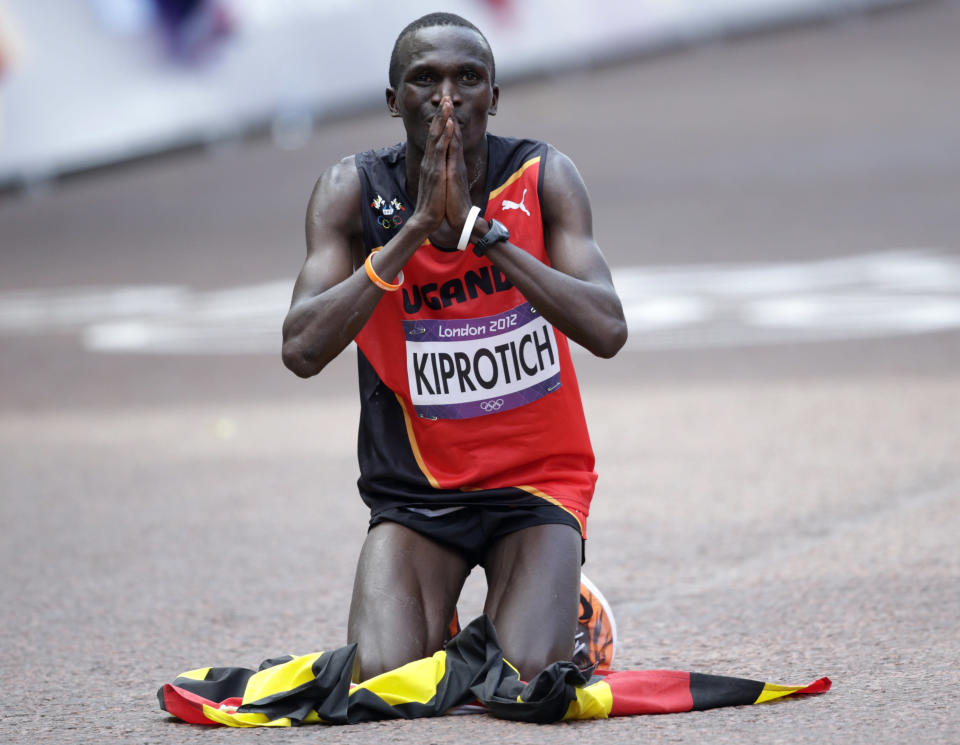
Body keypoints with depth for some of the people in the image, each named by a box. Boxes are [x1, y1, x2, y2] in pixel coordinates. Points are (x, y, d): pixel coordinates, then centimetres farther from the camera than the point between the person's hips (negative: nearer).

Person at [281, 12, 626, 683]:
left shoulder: (543, 179, -9)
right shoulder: (353, 192, -8)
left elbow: (607, 331, -23)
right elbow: (303, 350, -21)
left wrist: (477, 225, -28)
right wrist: (416, 227, -26)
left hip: (535, 481, -1)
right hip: (414, 492, 1)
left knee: (527, 678, -22)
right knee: (382, 680, -20)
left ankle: (554, 615, 14)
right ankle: (434, 622, 15)